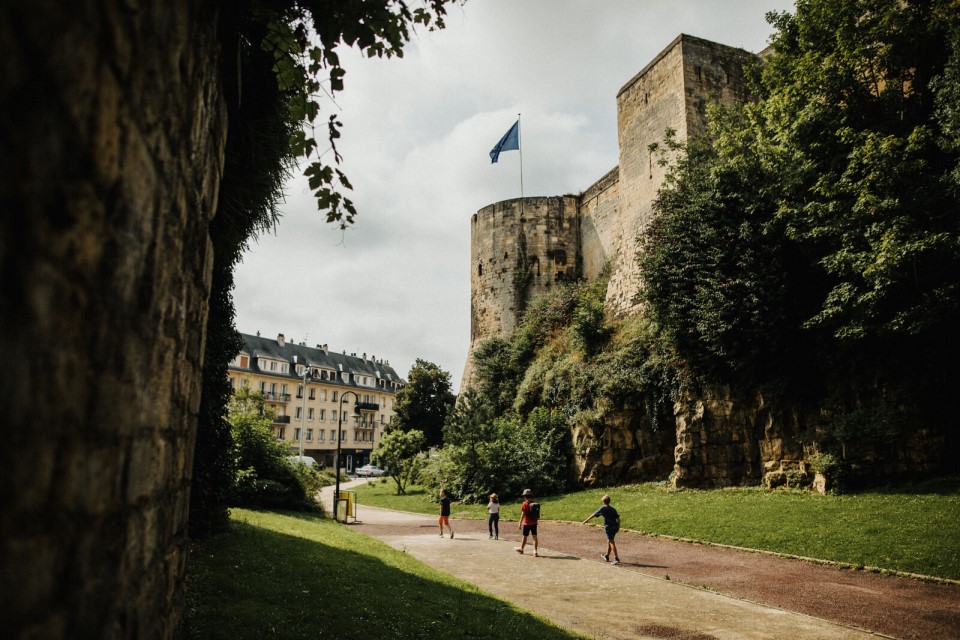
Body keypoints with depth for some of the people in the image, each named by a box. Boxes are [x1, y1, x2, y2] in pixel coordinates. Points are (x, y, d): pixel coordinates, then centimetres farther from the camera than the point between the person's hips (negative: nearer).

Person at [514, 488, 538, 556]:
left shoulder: (525, 504, -12)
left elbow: (523, 514, -15)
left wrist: (520, 523, -10)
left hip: (527, 523, -4)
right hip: (534, 523, 4)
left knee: (525, 536, 11)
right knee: (534, 537, 0)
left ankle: (521, 549, 30)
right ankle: (535, 551, -7)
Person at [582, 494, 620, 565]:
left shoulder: (603, 508, -4)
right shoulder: (612, 509, 14)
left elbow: (594, 515, -1)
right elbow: (618, 518, 12)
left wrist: (586, 520, 6)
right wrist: (618, 527, 20)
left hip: (609, 527, -7)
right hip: (615, 527, 7)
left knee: (611, 542, -5)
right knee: (609, 541, 20)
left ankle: (616, 559, -10)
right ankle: (606, 556, 32)